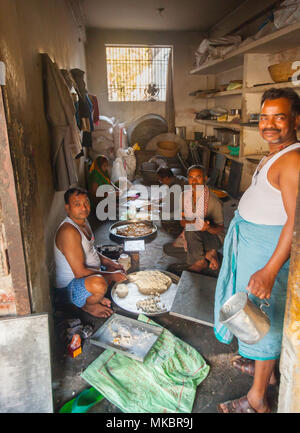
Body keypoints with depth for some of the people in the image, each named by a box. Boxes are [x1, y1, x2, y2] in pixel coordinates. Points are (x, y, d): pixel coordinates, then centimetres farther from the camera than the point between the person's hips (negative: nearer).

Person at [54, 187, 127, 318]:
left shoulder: (83, 221, 2)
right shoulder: (68, 231, -29)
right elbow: (80, 272, -30)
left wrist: (107, 261, 1)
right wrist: (111, 276, -21)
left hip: (91, 276, 10)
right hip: (69, 288, -9)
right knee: (99, 283, -39)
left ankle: (96, 296, 13)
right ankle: (87, 305, -5)